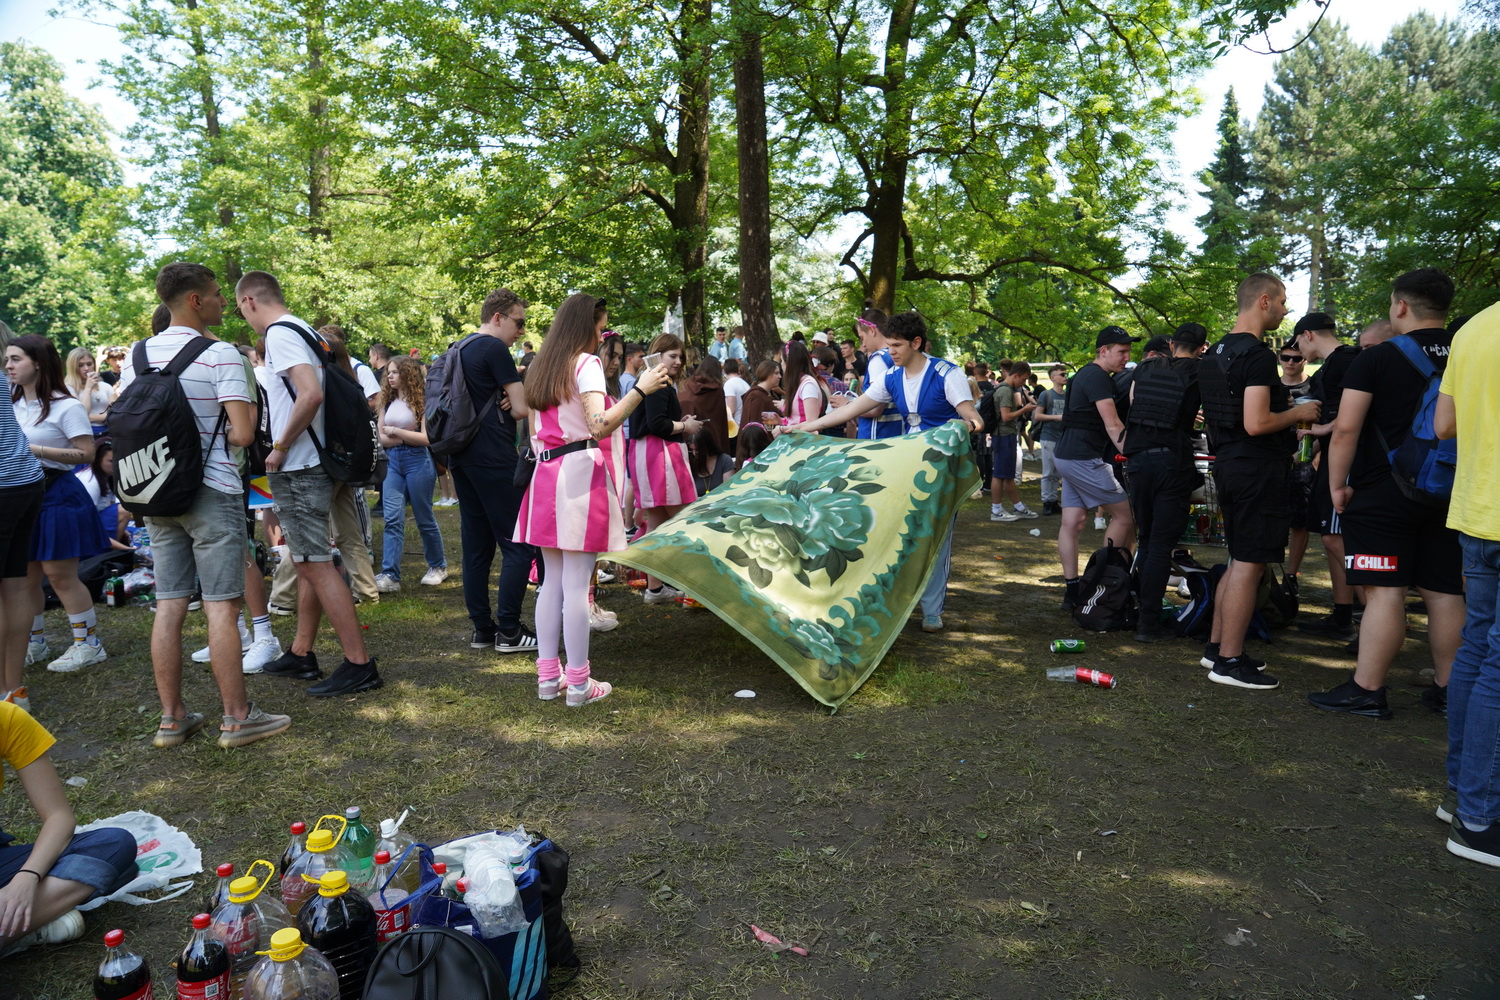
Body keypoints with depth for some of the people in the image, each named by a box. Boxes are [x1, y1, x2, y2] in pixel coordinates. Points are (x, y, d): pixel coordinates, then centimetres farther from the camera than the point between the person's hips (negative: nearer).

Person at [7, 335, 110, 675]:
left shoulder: (66, 406, -10)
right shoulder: (10, 404, 11)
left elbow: (86, 453, -16)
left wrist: (36, 450, -20)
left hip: (56, 493, -7)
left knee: (60, 574, -4)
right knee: (24, 575, 10)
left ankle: (88, 644, 6)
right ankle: (34, 644, 24)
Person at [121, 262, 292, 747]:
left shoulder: (135, 356, 9)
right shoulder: (221, 355, -11)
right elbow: (243, 433, -17)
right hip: (212, 492, -6)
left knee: (168, 606, 9)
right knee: (220, 606, -3)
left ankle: (172, 718, 15)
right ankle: (236, 718, 3)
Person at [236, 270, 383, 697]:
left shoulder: (279, 333, -13)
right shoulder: (307, 332, 15)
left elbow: (311, 393, -27)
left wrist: (281, 447, -16)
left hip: (298, 470, -10)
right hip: (312, 465, 10)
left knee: (315, 565, -8)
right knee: (305, 561, 16)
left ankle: (359, 664, -5)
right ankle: (301, 654, 27)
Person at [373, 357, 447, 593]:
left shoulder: (420, 401, -6)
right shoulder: (387, 401, 10)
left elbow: (426, 438, -12)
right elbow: (382, 436, 8)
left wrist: (396, 432, -15)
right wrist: (407, 438, -8)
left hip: (417, 461, -5)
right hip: (393, 461, 5)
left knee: (424, 518, 6)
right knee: (393, 519, -6)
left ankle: (438, 566, 25)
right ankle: (390, 575, -9)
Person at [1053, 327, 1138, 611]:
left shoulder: (1085, 374, 19)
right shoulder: (1097, 377, -13)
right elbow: (1113, 427, -18)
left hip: (1068, 457, 10)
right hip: (1083, 459, -10)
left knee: (1071, 523, 7)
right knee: (1125, 514, -5)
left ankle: (1071, 591, 10)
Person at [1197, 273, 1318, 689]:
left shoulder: (1214, 354, 13)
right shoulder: (1258, 355, -17)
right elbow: (1256, 423, -25)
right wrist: (1297, 413, -7)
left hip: (1228, 464, 10)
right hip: (1258, 469, -10)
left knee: (1239, 561, 18)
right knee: (1249, 564, -4)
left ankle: (1216, 646, 24)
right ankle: (1229, 661, 1)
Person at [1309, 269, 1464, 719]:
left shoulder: (1376, 359, -9)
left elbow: (1345, 429, -14)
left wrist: (1337, 484, -4)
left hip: (1383, 493, -5)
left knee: (1384, 591, -6)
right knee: (1444, 593, 9)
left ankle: (1367, 690, -2)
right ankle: (1448, 690, 18)